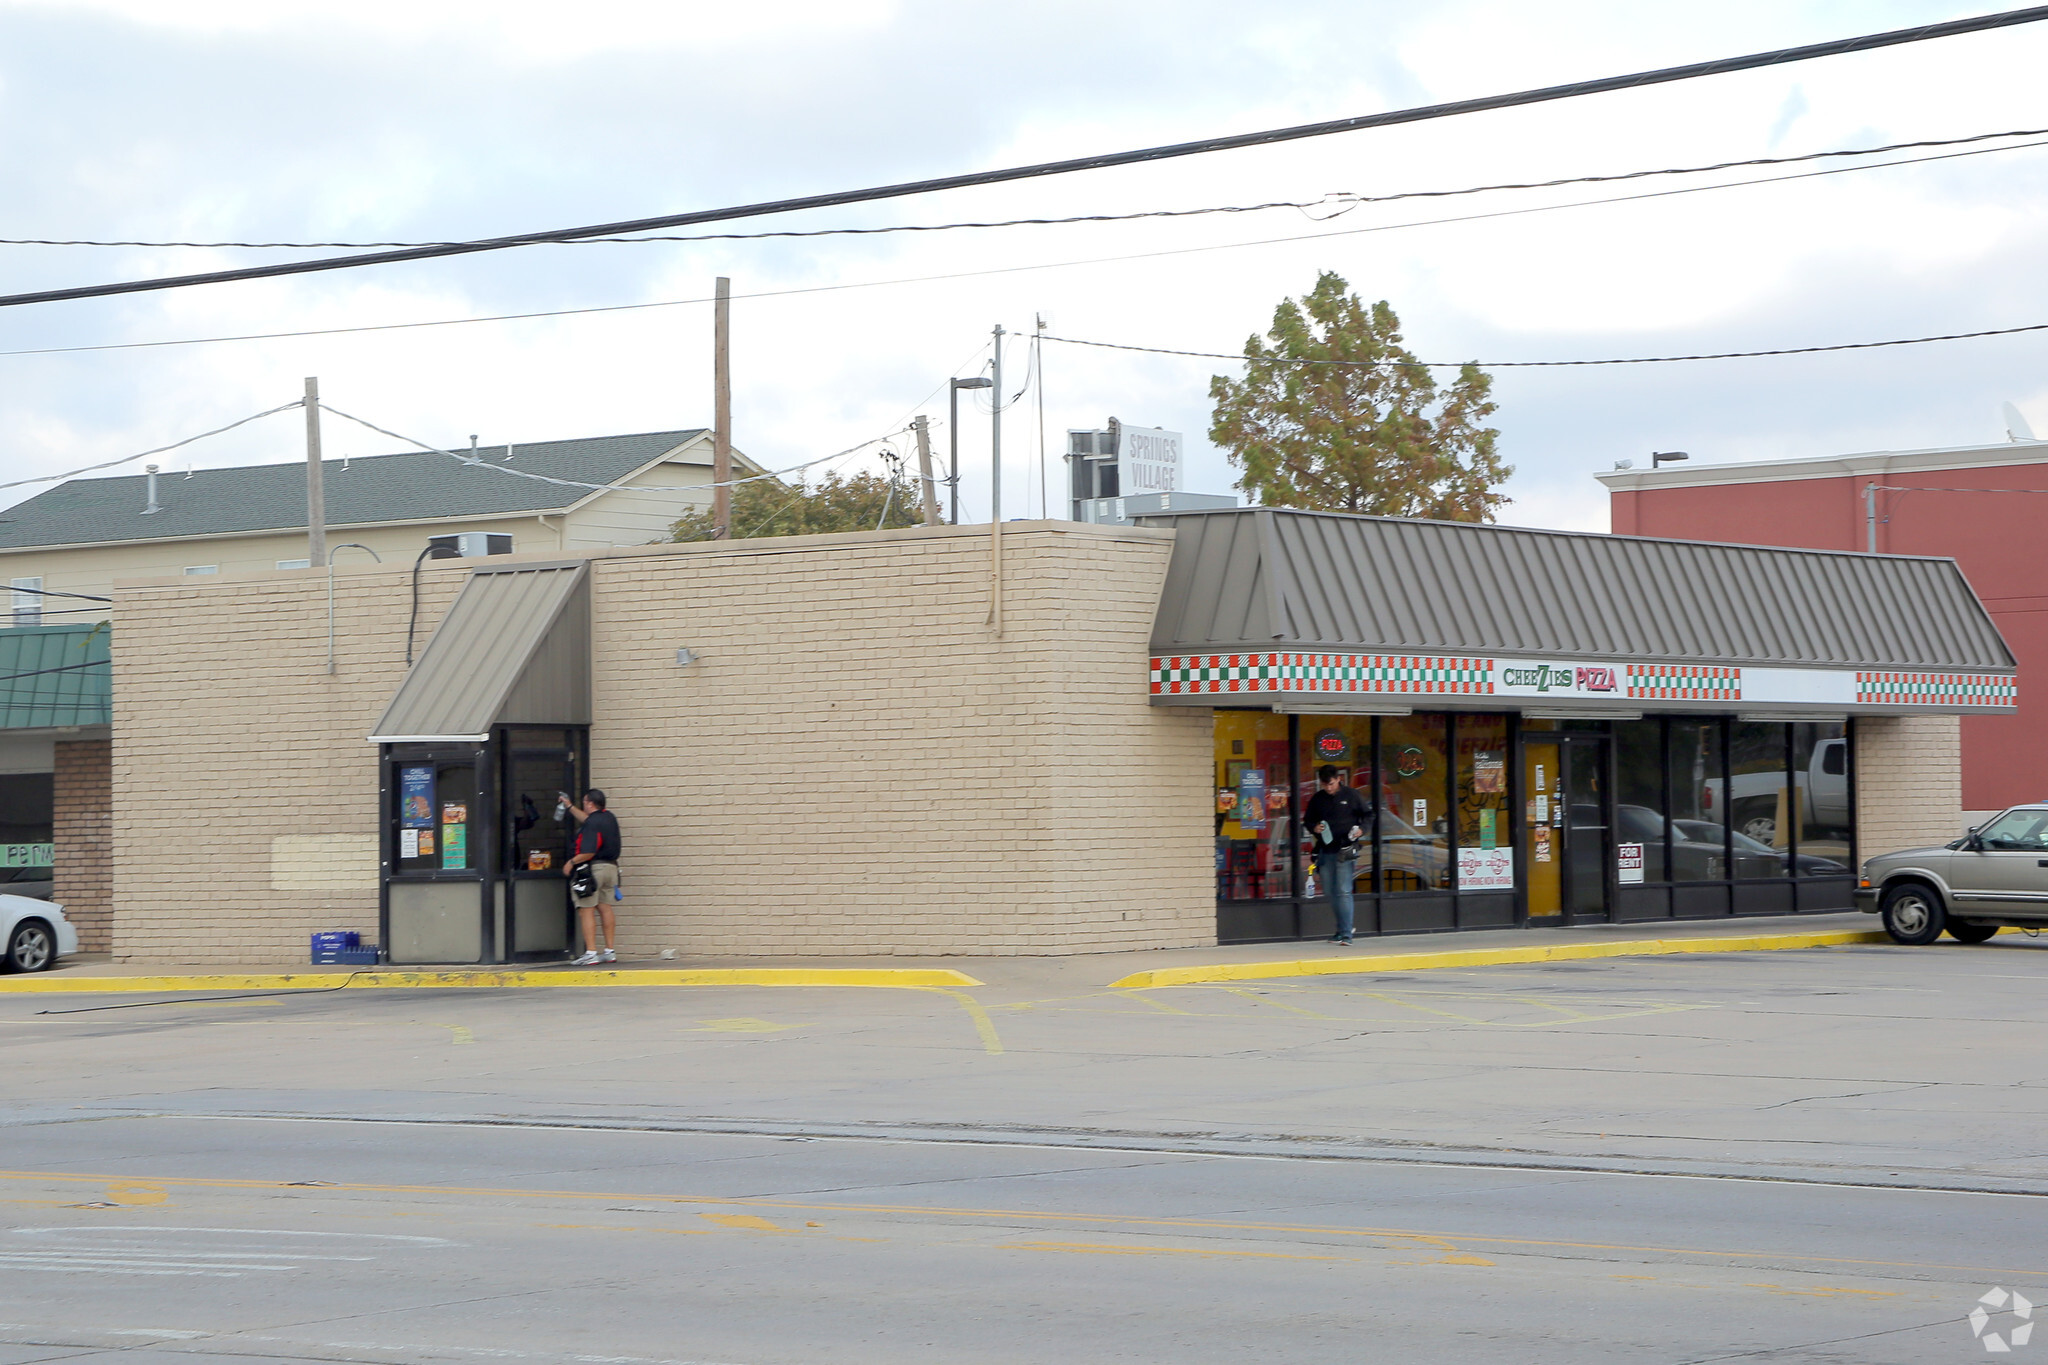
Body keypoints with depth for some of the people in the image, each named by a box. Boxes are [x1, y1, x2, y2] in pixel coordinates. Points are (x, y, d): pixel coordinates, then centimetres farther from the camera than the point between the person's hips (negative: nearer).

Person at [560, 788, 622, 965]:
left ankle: (590, 953, -9)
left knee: (587, 910, -5)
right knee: (605, 907, 13)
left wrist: (571, 862, -9)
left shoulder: (592, 823, -18)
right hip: (610, 866, 9)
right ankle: (609, 952, 15)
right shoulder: (609, 818, 11)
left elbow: (588, 853, -24)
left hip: (592, 868, -9)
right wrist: (570, 806, 41)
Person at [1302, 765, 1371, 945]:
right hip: (1325, 850, 5)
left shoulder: (1351, 796, 1)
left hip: (1345, 851, -5)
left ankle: (1346, 934, -12)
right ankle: (1344, 926, 27)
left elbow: (1368, 815, 8)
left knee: (1343, 892, -12)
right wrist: (1314, 828, -5)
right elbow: (1307, 821, 18)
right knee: (1329, 892, 10)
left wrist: (1362, 829, -11)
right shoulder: (1317, 800, 11)